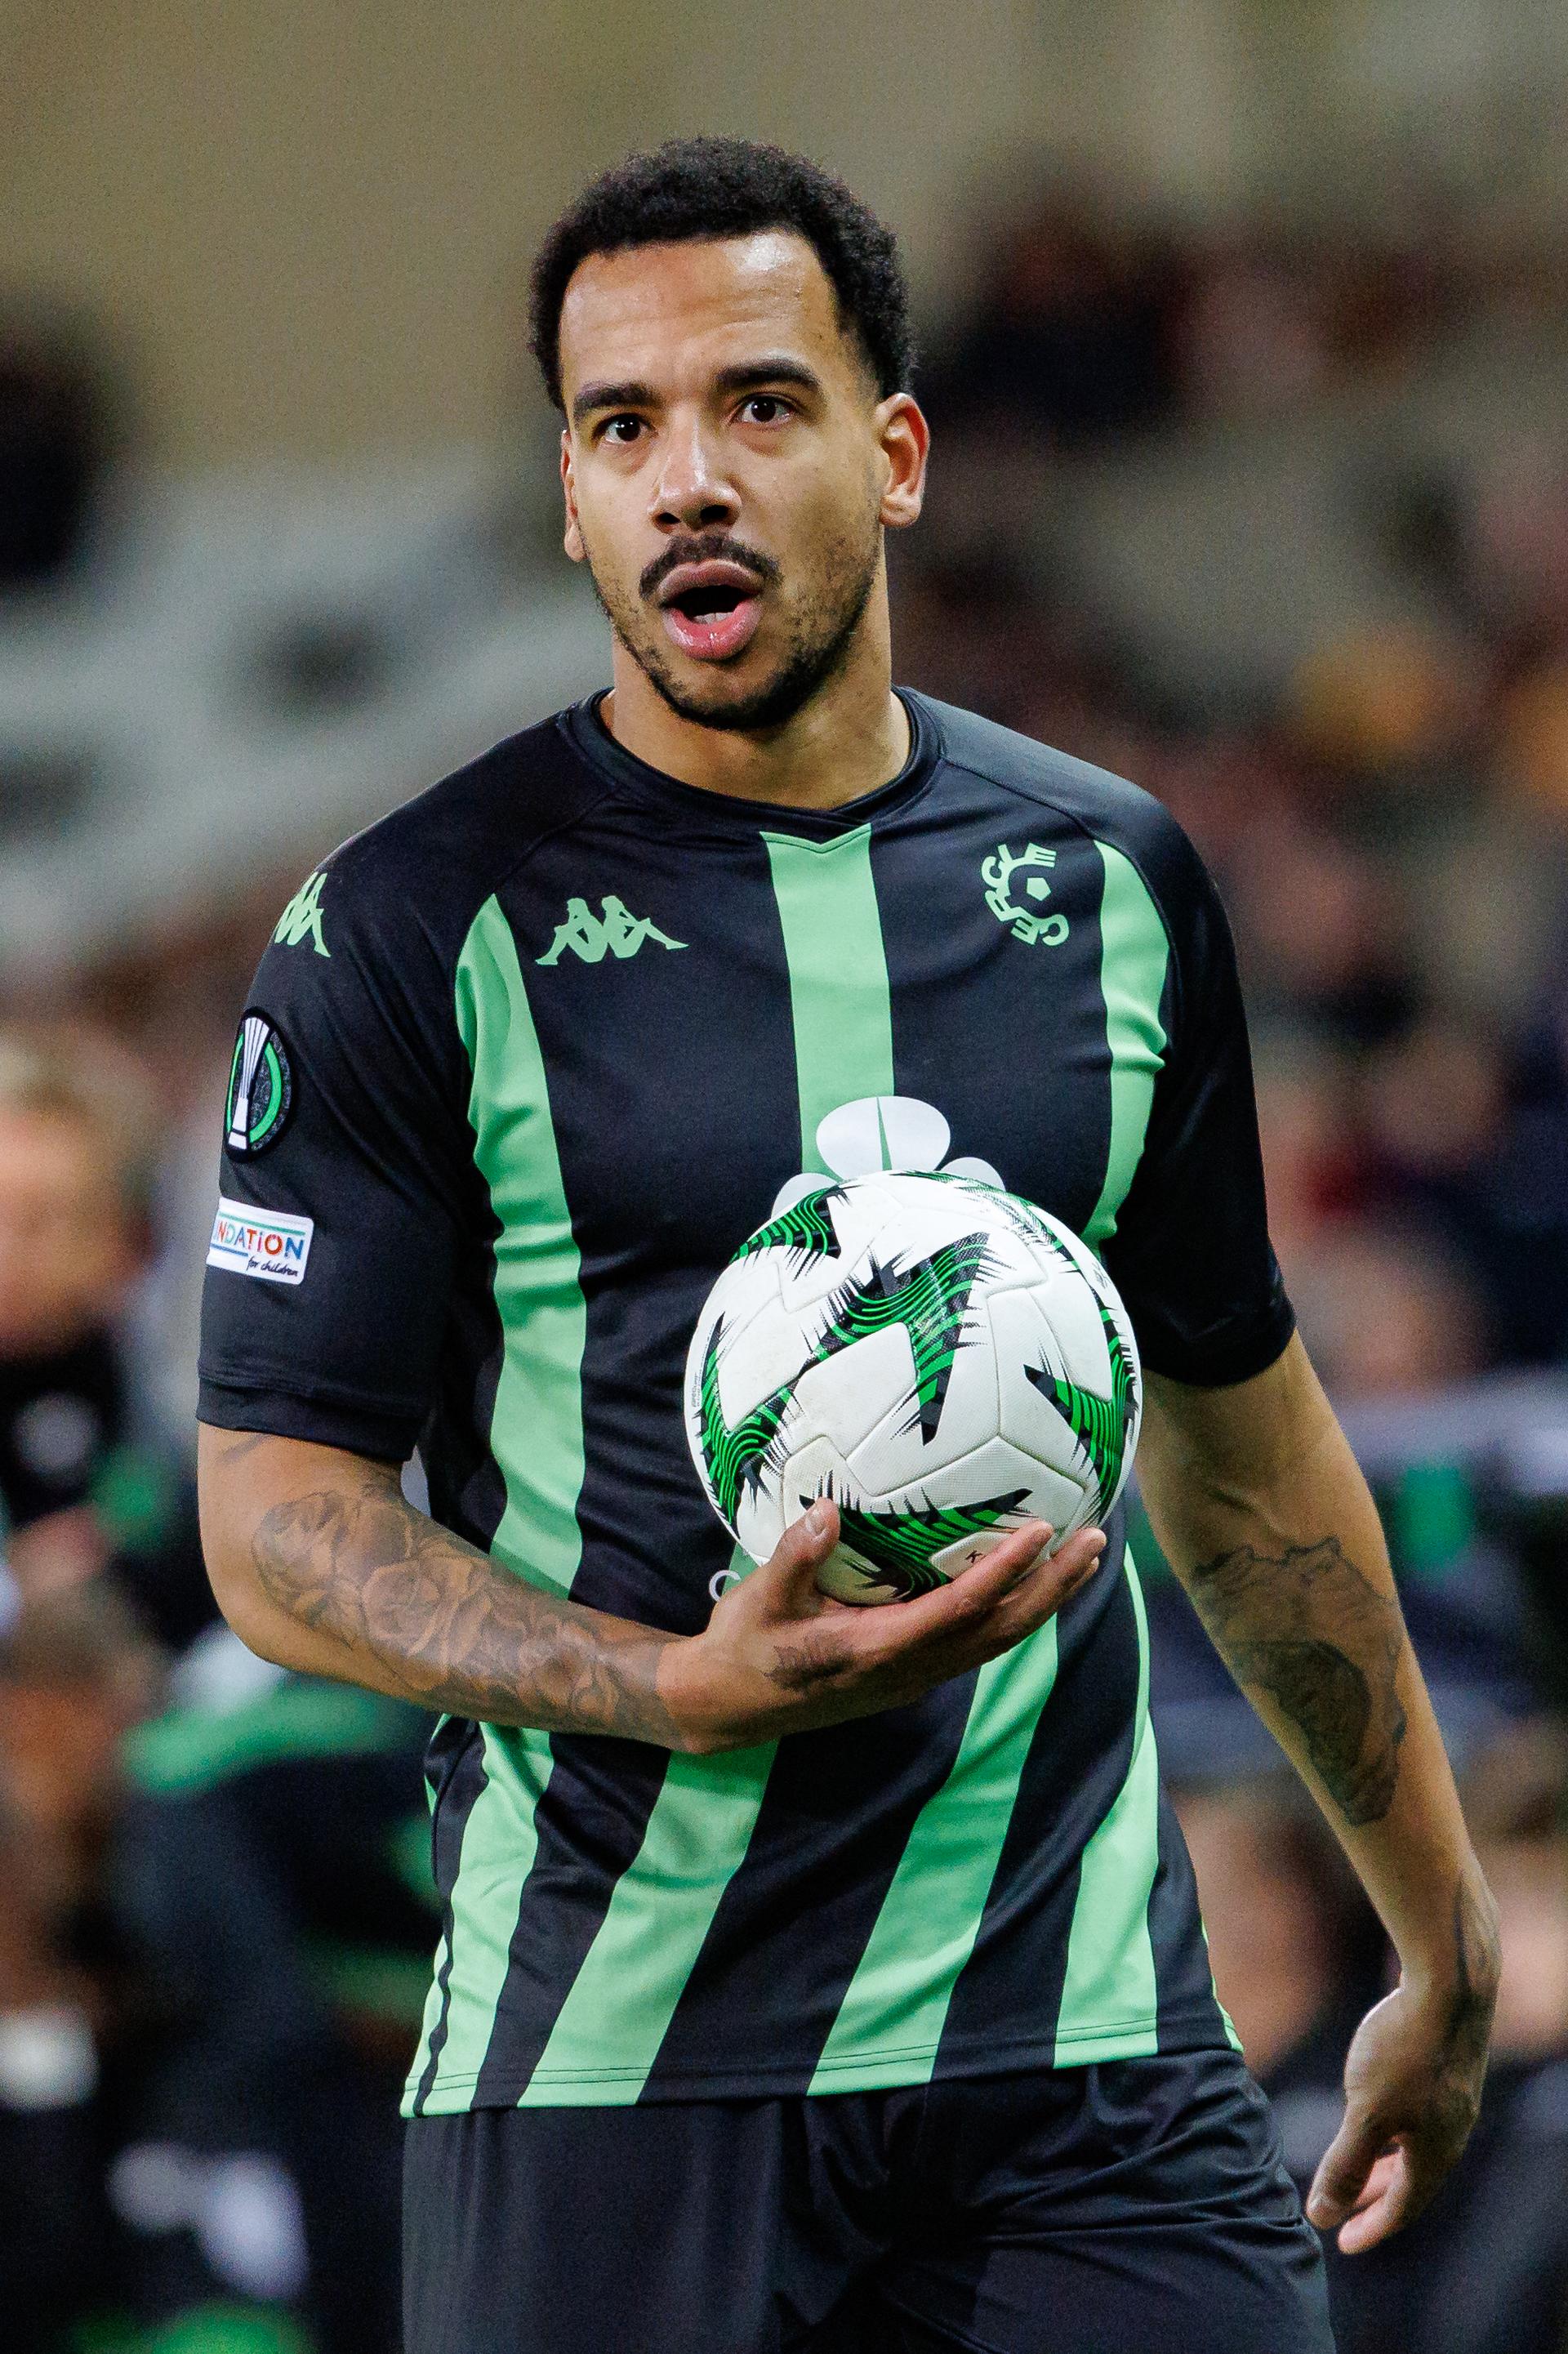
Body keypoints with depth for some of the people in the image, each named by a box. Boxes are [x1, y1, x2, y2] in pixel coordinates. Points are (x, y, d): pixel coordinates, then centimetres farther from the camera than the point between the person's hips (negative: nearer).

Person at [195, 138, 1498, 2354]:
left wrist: (1443, 1938, 24)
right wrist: (685, 1688, -20)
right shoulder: (411, 931, -3)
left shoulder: (1110, 884, 10)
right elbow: (279, 1515, -4)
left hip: (1087, 2047, 3)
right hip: (608, 2068, -3)